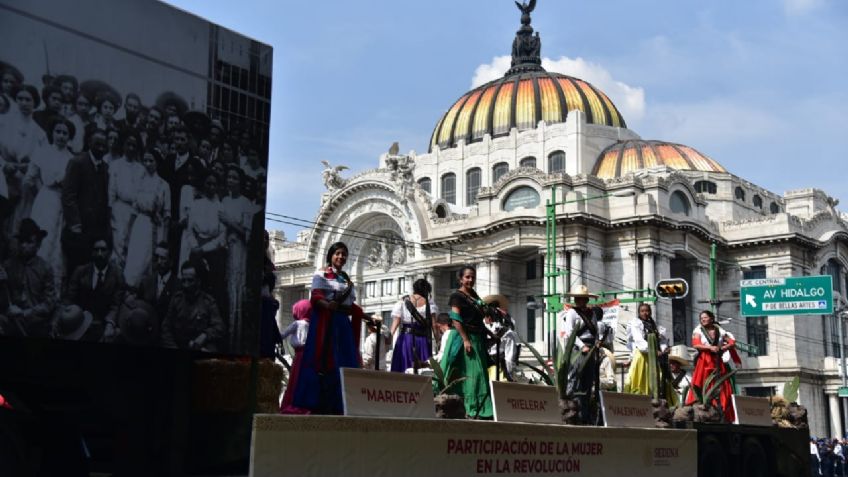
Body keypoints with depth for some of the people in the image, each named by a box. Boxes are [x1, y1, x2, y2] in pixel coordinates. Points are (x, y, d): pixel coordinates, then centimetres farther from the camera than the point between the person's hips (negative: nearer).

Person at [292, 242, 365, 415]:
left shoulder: (347, 280, 22)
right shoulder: (321, 275, 4)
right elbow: (316, 298, -11)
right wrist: (328, 305, -31)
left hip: (343, 323, 6)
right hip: (325, 322, -6)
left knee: (344, 363, -1)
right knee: (323, 362, -13)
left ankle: (338, 406, 0)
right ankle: (318, 405, -14)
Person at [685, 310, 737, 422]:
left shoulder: (720, 331, 14)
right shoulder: (698, 331, 9)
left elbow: (732, 343, 12)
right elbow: (695, 344, -6)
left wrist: (723, 347, -6)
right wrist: (710, 347, -16)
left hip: (717, 363, 2)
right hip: (704, 362, -2)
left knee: (721, 389, -2)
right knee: (702, 388, -12)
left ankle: (725, 417, -2)